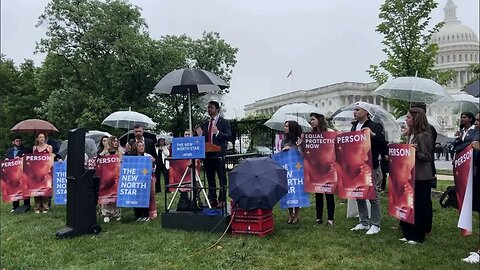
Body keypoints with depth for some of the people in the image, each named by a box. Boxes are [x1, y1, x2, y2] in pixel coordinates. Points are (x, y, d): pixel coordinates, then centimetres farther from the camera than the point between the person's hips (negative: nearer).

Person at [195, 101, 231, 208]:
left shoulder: (224, 122, 2)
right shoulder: (205, 124, 17)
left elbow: (229, 136, -8)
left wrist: (217, 133, -21)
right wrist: (199, 134, -3)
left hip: (219, 154, -6)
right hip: (207, 155, 6)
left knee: (222, 178, -1)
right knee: (210, 179, 11)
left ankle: (222, 200, 4)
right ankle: (212, 200, 18)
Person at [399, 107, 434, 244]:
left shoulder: (424, 135, -13)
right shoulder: (410, 134, 11)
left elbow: (428, 157, -14)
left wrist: (416, 152, -29)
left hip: (421, 177, -8)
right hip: (410, 174, 8)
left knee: (419, 206, 2)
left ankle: (418, 236, 13)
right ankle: (409, 234, 23)